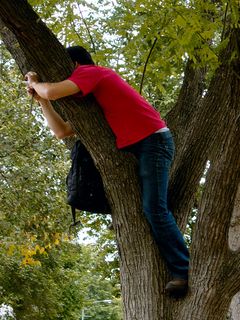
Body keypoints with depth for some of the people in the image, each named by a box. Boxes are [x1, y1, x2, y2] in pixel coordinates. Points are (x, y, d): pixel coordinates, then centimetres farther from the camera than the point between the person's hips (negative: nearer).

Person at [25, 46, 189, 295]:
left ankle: (184, 272, -17)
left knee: (154, 209, -17)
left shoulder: (90, 71, -3)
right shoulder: (90, 102, 24)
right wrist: (41, 100, 15)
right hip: (135, 148, 10)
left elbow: (54, 92, -20)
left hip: (153, 140, -10)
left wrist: (34, 83, 2)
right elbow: (62, 132, 19)